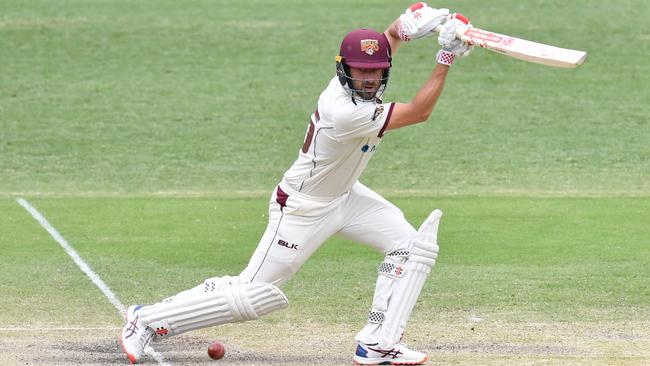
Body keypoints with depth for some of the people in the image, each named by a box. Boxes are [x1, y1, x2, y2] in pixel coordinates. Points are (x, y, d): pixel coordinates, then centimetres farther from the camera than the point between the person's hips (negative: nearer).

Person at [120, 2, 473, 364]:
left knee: (412, 245, -3)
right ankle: (147, 320, 10)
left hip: (345, 196, 9)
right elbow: (419, 112, -27)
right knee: (249, 297, -4)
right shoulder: (346, 112, -35)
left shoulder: (357, 86, -10)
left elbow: (391, 36, 8)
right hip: (303, 209, -9)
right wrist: (446, 59, -28)